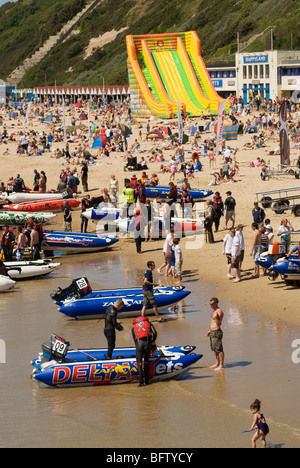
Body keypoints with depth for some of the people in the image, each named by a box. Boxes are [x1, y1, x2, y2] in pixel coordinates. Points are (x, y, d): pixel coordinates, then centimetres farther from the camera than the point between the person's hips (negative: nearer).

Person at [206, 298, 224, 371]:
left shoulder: (219, 311, -15)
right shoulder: (214, 311, 15)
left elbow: (219, 323, -20)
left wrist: (216, 318, -33)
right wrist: (210, 330, 25)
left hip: (217, 332, -10)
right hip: (212, 332, 10)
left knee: (219, 349, -8)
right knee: (215, 349, 18)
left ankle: (221, 365, -6)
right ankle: (217, 363, 29)